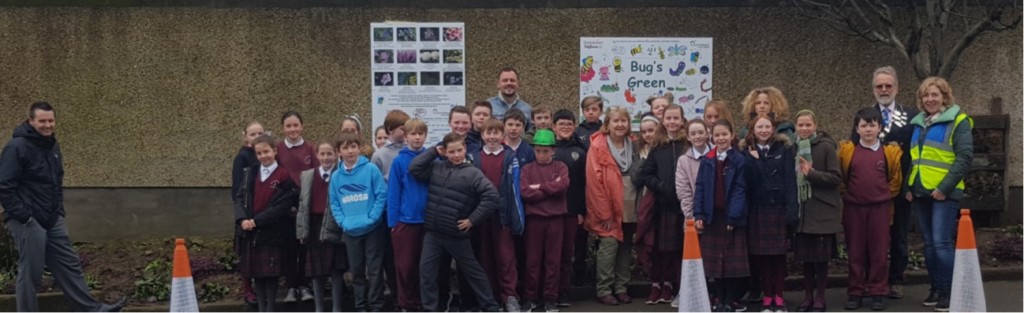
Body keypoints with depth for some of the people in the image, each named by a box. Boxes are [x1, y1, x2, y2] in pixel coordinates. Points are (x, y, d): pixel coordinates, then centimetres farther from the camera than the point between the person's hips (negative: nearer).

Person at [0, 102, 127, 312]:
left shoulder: (52, 145, 13)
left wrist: (59, 211, 13)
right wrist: (23, 216, -19)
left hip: (52, 221, 8)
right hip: (27, 222, -8)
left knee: (69, 265, 10)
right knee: (31, 273, -2)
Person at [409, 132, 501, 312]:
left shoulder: (472, 173, -8)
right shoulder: (436, 168, 6)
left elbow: (491, 196, -15)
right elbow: (414, 169, -1)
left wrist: (473, 219, -14)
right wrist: (434, 151, -1)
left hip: (456, 235, -3)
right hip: (433, 233, 3)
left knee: (472, 271, 11)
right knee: (426, 270, 2)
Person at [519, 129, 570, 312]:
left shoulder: (560, 168, 6)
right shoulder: (527, 169, 5)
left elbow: (563, 186, -13)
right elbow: (525, 193, -10)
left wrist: (539, 187, -9)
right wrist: (551, 189, -10)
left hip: (555, 218, 0)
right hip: (534, 218, 0)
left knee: (553, 260, 5)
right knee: (533, 260, 4)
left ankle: (550, 298, 12)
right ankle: (529, 298, 11)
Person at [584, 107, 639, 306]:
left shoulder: (632, 146, 9)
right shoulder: (598, 147, -8)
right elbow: (594, 182, -12)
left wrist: (638, 207, 6)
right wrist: (604, 213, -14)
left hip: (629, 209, 5)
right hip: (609, 210, -5)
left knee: (625, 248, 10)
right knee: (609, 246, -9)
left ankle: (621, 288, 19)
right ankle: (604, 290, -1)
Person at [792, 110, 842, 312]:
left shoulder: (826, 146, -6)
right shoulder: (794, 147, 7)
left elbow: (835, 177, -10)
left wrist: (812, 173, -19)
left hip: (821, 210, -4)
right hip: (801, 209, 4)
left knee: (821, 256, 1)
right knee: (805, 255, 9)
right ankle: (808, 296, 19)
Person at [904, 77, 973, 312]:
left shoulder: (957, 120, -4)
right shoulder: (918, 123, 14)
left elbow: (965, 157, -11)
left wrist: (945, 187, -16)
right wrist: (907, 187, 9)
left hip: (944, 193, -6)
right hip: (920, 192, 6)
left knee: (942, 243, -9)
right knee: (929, 244, 10)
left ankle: (948, 292, -1)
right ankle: (936, 288, 18)